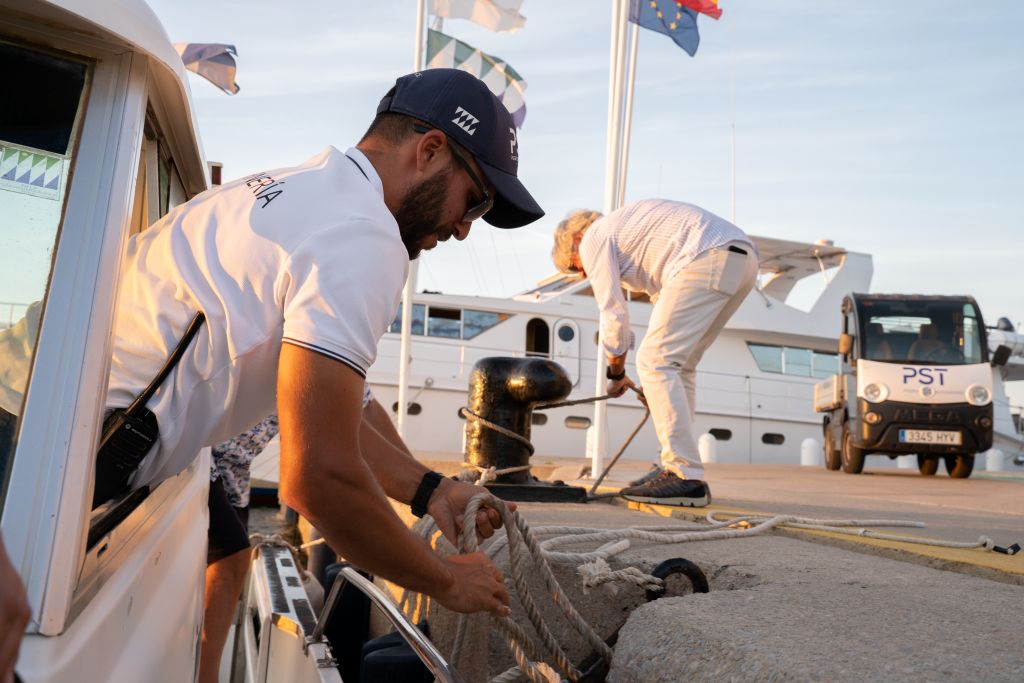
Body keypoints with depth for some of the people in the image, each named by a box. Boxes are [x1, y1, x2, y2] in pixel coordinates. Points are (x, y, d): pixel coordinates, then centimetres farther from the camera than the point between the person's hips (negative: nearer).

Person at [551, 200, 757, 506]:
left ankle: (685, 478, -12)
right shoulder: (627, 227, 35)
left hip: (708, 259, -10)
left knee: (655, 362, -8)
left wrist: (616, 374, 15)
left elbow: (613, 313, 2)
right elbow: (662, 300, 34)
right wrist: (657, 383, 35)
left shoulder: (594, 238, 8)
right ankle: (678, 470, 16)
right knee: (677, 366, 15)